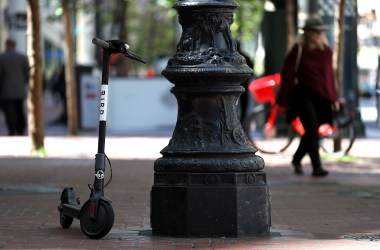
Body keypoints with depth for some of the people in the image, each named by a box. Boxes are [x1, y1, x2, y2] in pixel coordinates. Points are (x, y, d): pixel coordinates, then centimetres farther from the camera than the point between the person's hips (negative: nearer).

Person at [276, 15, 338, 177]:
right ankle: (316, 167, -13)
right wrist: (284, 100, -3)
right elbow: (288, 74, -3)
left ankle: (296, 159, 31)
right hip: (303, 95, -5)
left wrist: (334, 98, 12)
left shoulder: (326, 51, 6)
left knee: (311, 132, 10)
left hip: (321, 97, 5)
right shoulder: (298, 51, -5)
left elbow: (329, 75, 14)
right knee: (312, 130, -13)